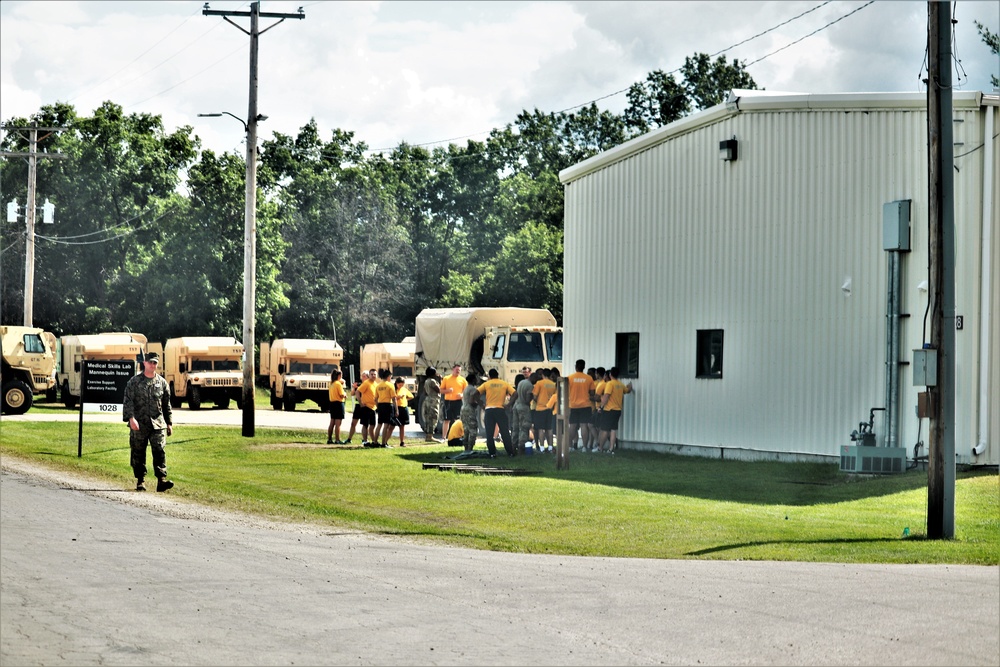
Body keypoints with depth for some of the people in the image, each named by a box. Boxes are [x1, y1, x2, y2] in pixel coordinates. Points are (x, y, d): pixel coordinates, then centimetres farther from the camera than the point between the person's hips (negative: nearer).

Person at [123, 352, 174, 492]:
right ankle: (140, 481, 12)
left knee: (159, 451, -10)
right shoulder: (134, 381, 3)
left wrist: (169, 423, 14)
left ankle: (161, 480, -15)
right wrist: (131, 418, -16)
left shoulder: (162, 382, 11)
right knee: (138, 453, 4)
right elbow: (128, 401, -4)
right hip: (139, 424, -1)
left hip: (157, 423, 1)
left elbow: (167, 405, 17)